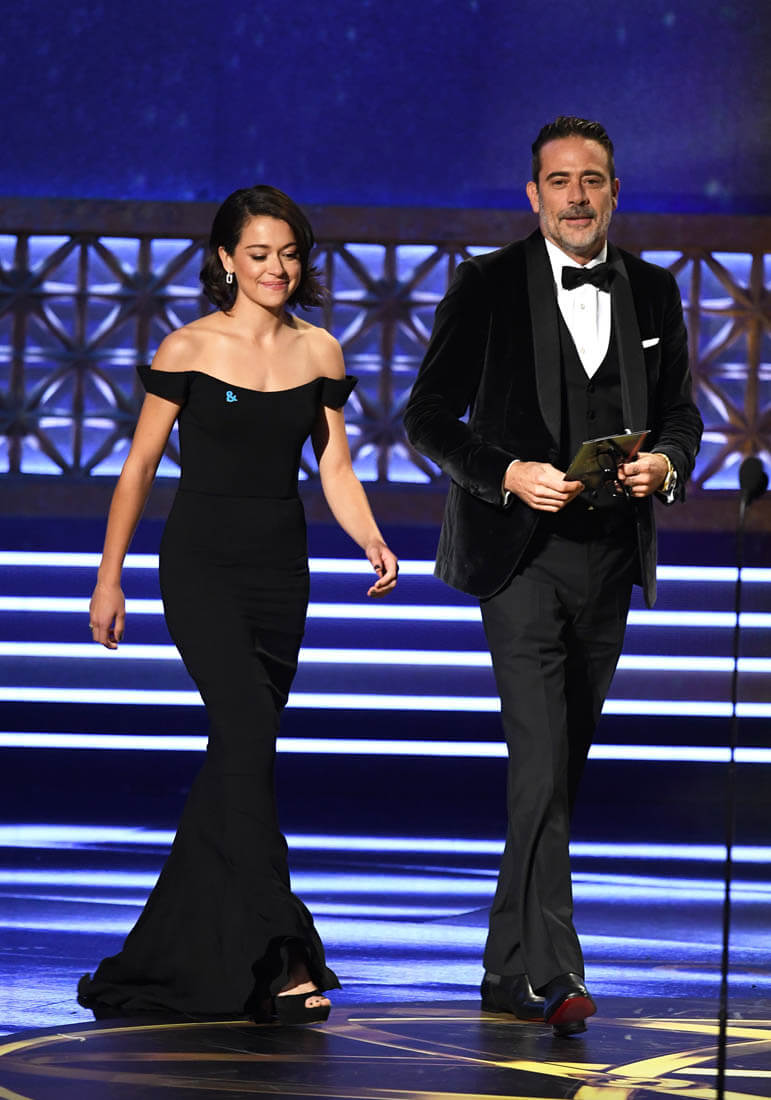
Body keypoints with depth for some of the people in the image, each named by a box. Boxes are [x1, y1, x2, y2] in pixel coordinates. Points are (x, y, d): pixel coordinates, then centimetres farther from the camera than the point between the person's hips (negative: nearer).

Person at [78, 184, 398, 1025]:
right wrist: (109, 576, 0)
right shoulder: (188, 350, -3)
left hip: (281, 570, 5)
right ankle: (280, 959, -23)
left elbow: (334, 467, 9)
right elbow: (140, 465, 1)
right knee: (249, 735, -19)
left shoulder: (318, 353, 8)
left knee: (237, 754, 7)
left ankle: (178, 955, 19)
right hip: (202, 565, -5)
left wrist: (372, 543, -9)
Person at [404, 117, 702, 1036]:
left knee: (564, 766, 11)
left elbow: (679, 413, 17)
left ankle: (508, 968, 22)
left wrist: (666, 464, -6)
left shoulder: (652, 291, 9)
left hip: (610, 555, 5)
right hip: (521, 553, -5)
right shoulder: (487, 286, -3)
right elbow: (429, 417, -2)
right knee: (541, 761, -16)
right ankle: (551, 972, -18)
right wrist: (510, 475, -17)